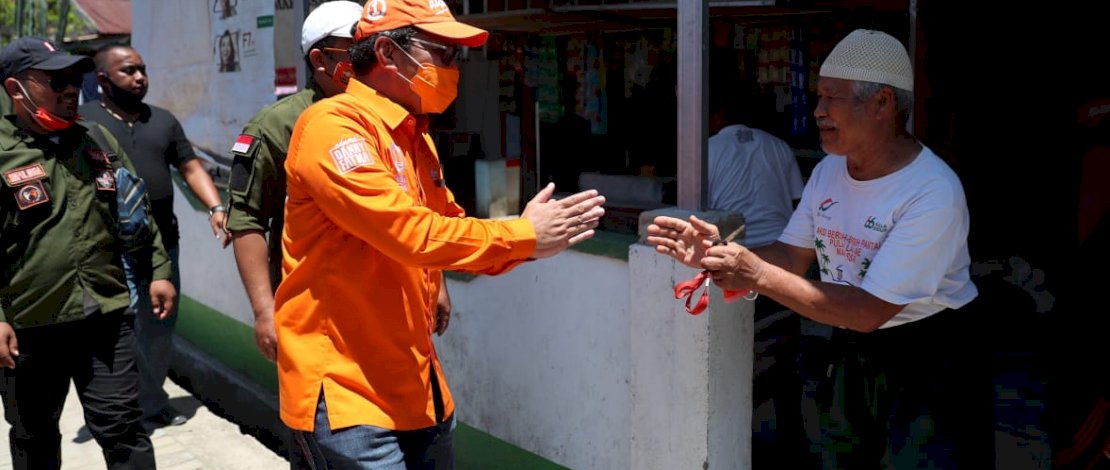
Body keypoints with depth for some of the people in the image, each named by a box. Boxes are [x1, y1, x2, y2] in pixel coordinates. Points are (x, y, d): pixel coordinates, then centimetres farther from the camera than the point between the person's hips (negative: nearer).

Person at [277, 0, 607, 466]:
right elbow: (410, 232, -25)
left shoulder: (416, 139, 14)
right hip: (347, 389, -8)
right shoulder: (333, 126, -15)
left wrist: (532, 239, -2)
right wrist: (522, 235, -17)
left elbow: (447, 230, 16)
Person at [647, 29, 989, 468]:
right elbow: (793, 257, 3)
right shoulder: (828, 170, -2)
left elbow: (869, 311, -28)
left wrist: (758, 276, -32)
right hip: (851, 352, 7)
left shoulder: (933, 194, -26)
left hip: (926, 362, -7)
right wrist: (719, 251, -17)